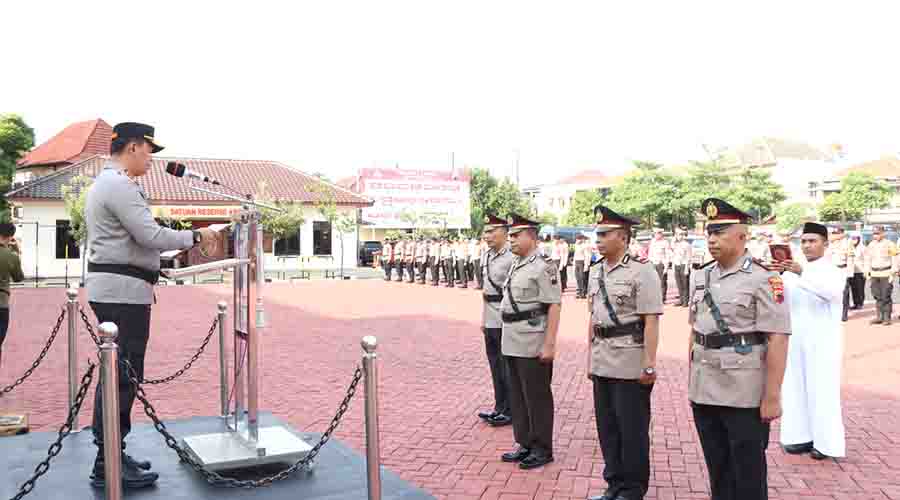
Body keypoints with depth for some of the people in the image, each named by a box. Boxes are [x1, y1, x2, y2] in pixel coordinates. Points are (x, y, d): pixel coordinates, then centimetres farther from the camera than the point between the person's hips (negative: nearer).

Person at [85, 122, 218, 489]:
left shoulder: (105, 183, 20)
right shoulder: (120, 185, -14)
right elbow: (150, 235, -20)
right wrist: (196, 236, -9)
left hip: (109, 289, 11)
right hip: (123, 290, -11)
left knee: (116, 374, 14)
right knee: (123, 376, -7)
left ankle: (110, 456, 22)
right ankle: (108, 465, -2)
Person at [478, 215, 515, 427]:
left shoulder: (511, 258, -14)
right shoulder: (487, 256, 12)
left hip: (505, 320, -8)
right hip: (490, 320, 8)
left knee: (507, 366, 1)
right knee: (495, 364, 15)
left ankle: (509, 411, 11)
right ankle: (499, 407, 27)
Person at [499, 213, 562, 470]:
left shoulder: (543, 267, -14)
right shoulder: (515, 266, 12)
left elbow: (554, 307, -17)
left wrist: (549, 344, -20)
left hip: (533, 345, -8)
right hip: (513, 343, 9)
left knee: (537, 396, 2)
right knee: (517, 395, 14)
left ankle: (542, 449, 13)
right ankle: (525, 444, 26)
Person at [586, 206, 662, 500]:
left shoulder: (642, 271, -12)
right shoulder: (596, 271, 9)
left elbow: (651, 322, -15)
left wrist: (649, 365, -17)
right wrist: (590, 358, 15)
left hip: (630, 364, -7)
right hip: (602, 363, 7)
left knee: (632, 429, 5)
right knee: (607, 427, 14)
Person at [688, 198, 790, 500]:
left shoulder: (763, 278, -11)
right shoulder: (700, 277, 9)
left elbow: (777, 340, -15)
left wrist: (772, 396, -17)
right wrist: (691, 381, 14)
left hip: (744, 394, -6)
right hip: (704, 392, 6)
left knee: (748, 474, 7)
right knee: (717, 469, 16)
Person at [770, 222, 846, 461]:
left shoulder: (834, 271, -4)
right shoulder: (791, 272, 10)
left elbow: (832, 291, -26)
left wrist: (802, 273, -39)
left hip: (822, 342, -4)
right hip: (794, 340, 5)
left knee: (822, 391, -1)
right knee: (795, 388, 7)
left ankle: (825, 442, 8)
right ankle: (801, 436, 17)